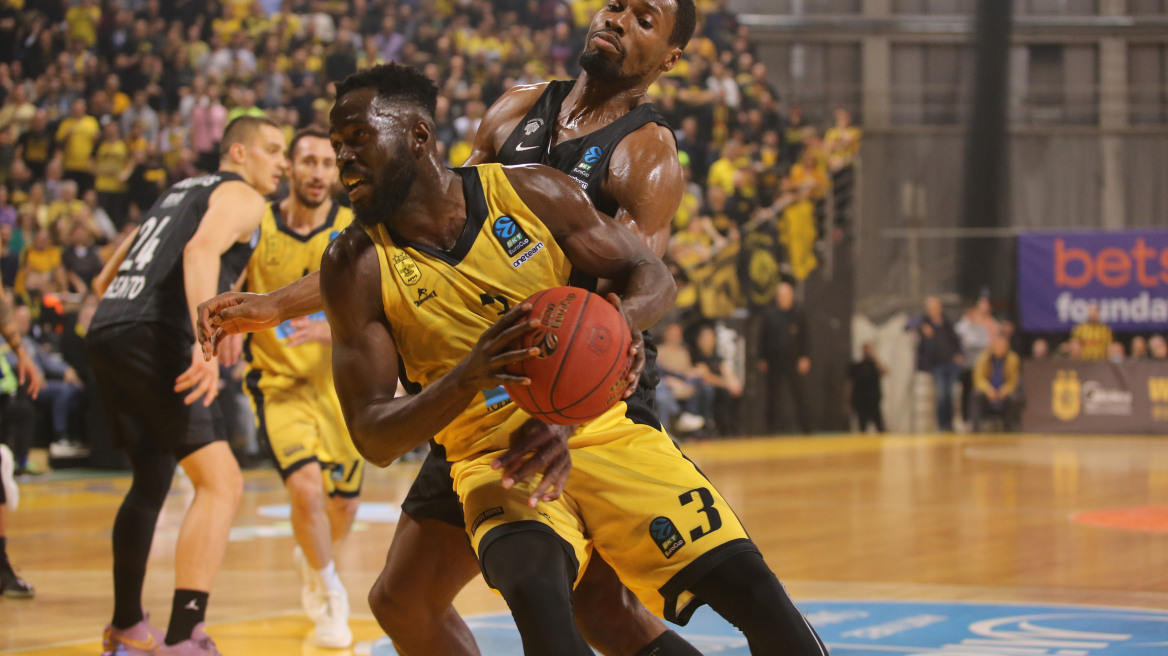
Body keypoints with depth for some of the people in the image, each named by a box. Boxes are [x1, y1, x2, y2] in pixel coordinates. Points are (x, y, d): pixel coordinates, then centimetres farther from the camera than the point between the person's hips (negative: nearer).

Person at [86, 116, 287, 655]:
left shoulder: (183, 191, 30)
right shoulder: (241, 196, 4)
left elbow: (105, 280, 32)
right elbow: (202, 250, -19)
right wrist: (205, 342, -29)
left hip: (106, 332, 9)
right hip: (153, 336, -9)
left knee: (152, 479, 25)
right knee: (220, 482, -14)